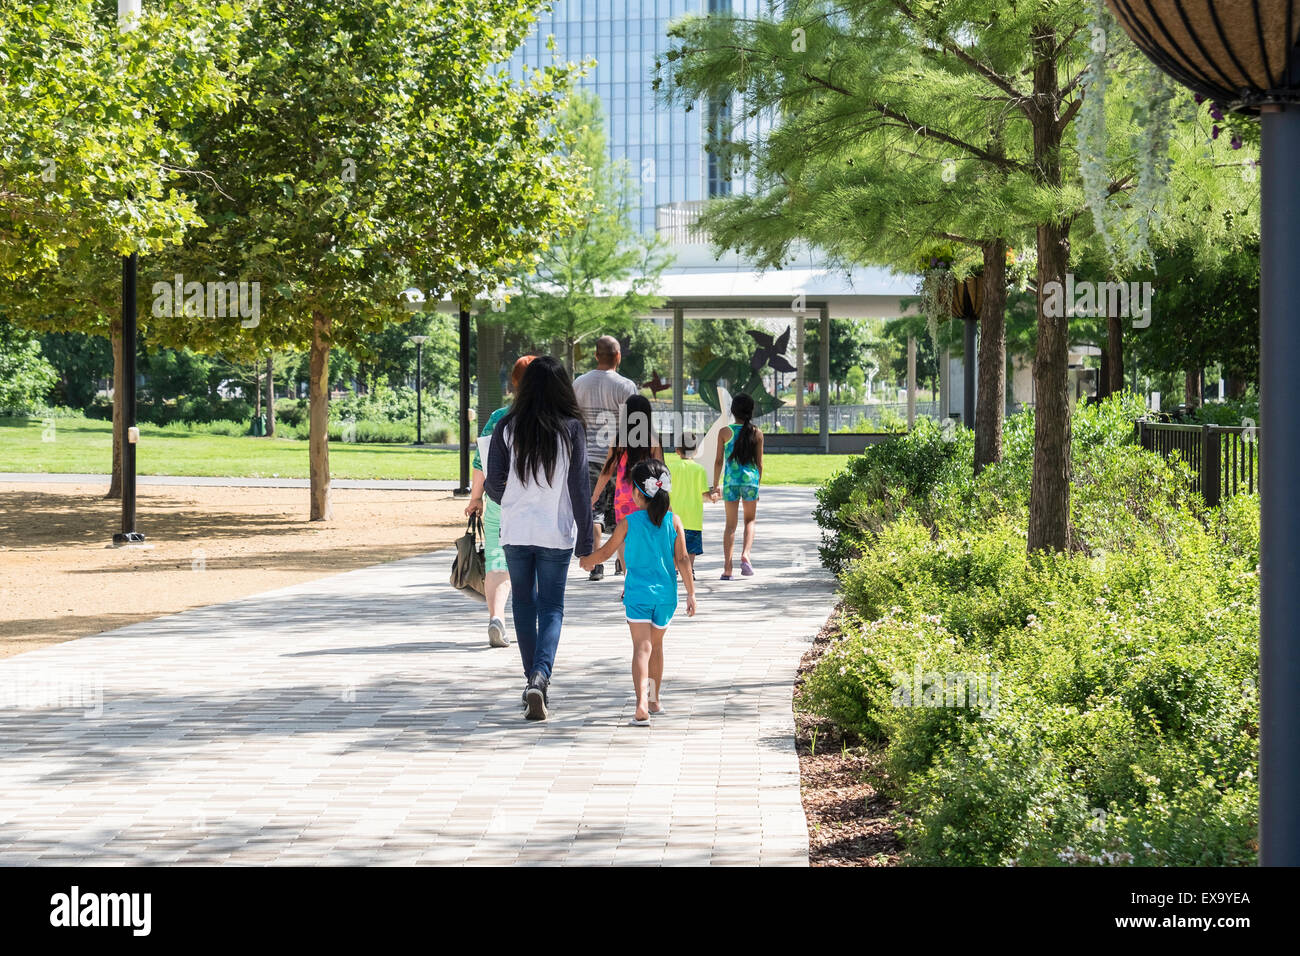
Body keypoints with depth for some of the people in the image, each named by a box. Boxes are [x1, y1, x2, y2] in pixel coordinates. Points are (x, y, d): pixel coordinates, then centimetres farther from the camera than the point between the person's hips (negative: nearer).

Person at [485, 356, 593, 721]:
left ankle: (533, 680, 20)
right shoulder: (571, 428, -6)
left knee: (523, 602, 17)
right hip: (557, 533, -1)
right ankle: (540, 677, -17)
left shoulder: (507, 428, -4)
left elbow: (493, 483, -2)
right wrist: (585, 540, -1)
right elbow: (579, 486, -6)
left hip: (516, 530, 1)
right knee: (552, 607, 5)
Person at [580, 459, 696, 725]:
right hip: (665, 593, 3)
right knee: (656, 645, 20)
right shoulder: (673, 521, -2)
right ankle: (654, 700, 33)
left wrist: (588, 561, 28)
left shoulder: (629, 522, -4)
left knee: (642, 647, -9)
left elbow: (606, 552, 7)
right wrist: (691, 593, 3)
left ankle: (642, 703, -27)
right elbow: (682, 560, -3)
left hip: (638, 592, -2)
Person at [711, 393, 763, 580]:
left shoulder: (725, 432, -1)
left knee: (730, 524, 7)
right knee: (750, 520, 18)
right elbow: (759, 463, 4)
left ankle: (727, 568, 2)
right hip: (750, 479, 0)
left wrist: (715, 486, 8)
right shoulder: (757, 433, 0)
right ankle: (745, 554, -6)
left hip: (731, 480, 0)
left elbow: (719, 461, 0)